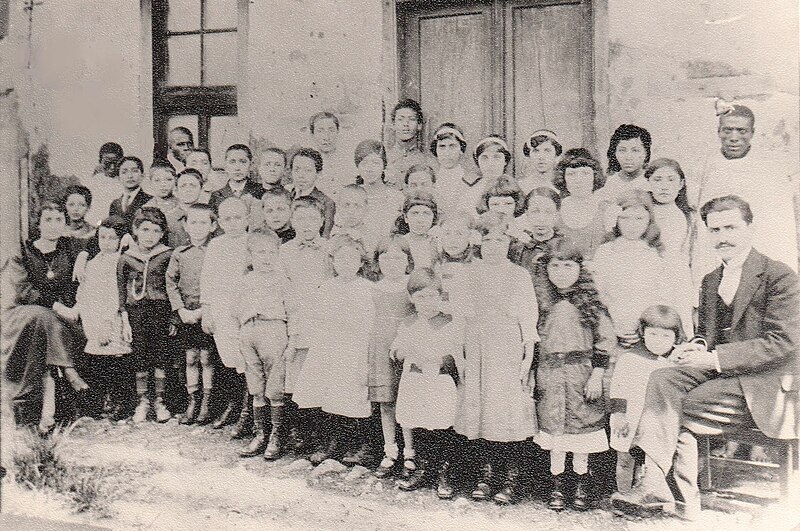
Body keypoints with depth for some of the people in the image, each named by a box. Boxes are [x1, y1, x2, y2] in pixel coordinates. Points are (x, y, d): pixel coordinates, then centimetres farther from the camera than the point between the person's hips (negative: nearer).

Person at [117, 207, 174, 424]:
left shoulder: (167, 256, 0)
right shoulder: (126, 258, 4)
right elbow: (121, 290, 7)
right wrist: (125, 320, 3)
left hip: (161, 309, -1)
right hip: (136, 310, 1)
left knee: (161, 354, 0)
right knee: (140, 356, 4)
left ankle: (159, 401, 14)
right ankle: (142, 401, 18)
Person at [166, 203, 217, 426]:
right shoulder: (179, 253, 5)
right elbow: (170, 283, 7)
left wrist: (204, 310, -13)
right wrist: (181, 309, -4)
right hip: (186, 312, 3)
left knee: (206, 358, 1)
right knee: (190, 358, 8)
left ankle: (206, 405, 12)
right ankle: (192, 402, 19)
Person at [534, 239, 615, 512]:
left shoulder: (590, 302, -2)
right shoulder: (544, 302, 7)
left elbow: (604, 340, -2)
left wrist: (597, 375, -8)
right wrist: (532, 375, 10)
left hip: (581, 370, -2)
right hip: (548, 372, 2)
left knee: (581, 425, 4)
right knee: (553, 426, 6)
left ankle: (582, 483, 21)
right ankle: (557, 485, 17)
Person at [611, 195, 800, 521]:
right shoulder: (710, 281, 16)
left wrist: (714, 358, -21)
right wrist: (697, 346, -5)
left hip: (764, 388, -6)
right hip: (720, 373, 6)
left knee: (674, 408, -22)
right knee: (662, 379, -23)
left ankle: (653, 485, -12)